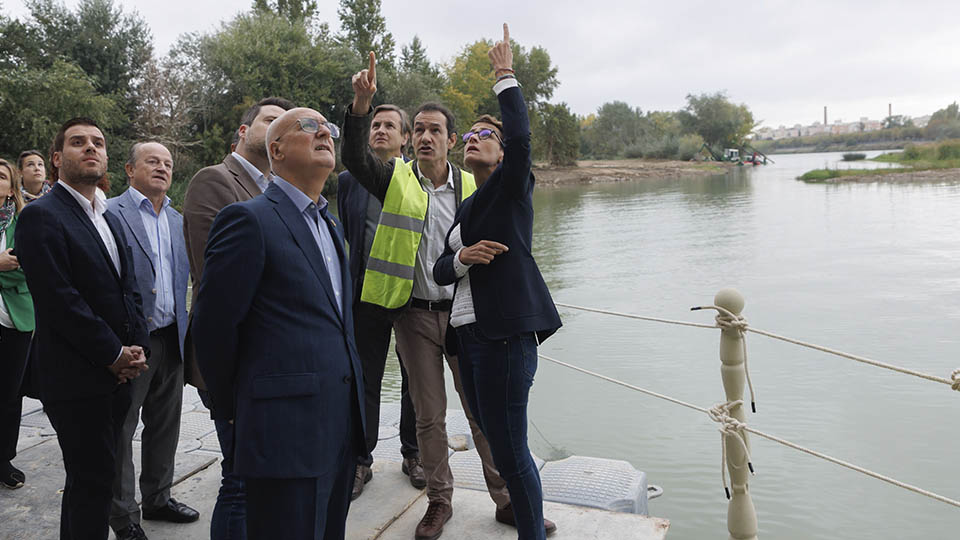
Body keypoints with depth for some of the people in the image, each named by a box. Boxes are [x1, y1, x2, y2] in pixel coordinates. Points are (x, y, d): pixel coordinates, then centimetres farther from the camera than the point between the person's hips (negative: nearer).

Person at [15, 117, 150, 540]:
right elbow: (60, 300, -18)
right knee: (92, 481, -1)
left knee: (90, 479, 17)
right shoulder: (41, 216, -10)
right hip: (77, 378, -8)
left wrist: (137, 347, 1)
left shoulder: (109, 219, 16)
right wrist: (115, 355, -13)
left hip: (117, 375, 8)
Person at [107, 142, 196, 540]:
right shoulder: (110, 213, -9)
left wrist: (185, 330, 11)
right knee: (121, 429, 7)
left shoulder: (177, 220, 12)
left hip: (172, 339, 7)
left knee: (165, 425, 17)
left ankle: (157, 497, 33)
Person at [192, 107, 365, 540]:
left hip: (341, 432, 8)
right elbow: (213, 325, -10)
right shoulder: (248, 219, -10)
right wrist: (230, 409, 1)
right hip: (286, 435, -8)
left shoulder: (330, 225, 17)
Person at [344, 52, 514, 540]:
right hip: (414, 314, -1)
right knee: (428, 416, 9)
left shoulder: (470, 187, 6)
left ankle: (506, 496, 21)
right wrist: (362, 104, -31)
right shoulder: (396, 179, 1)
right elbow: (354, 157, -16)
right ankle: (439, 500, 25)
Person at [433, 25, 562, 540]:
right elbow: (440, 270, 15)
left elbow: (521, 137, -20)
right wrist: (462, 258, -7)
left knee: (509, 446, -6)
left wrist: (505, 75, -12)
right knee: (494, 436, 17)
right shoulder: (466, 208, 21)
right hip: (468, 332, 8)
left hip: (505, 332, -8)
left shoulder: (511, 187, 0)